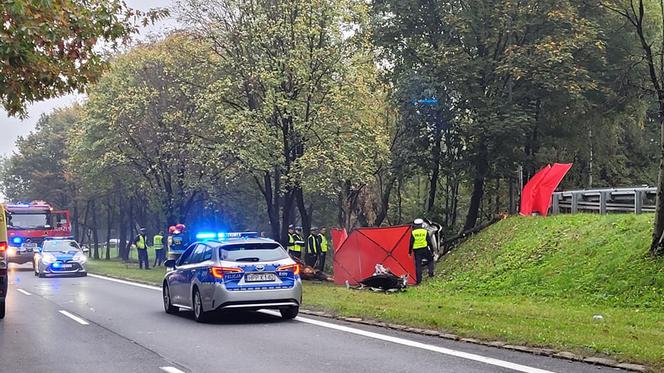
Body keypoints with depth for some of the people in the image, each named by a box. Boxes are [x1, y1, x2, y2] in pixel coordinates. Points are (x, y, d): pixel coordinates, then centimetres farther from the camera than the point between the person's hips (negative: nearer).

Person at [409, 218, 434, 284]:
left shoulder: (413, 233, 0)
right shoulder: (425, 232, 1)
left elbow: (411, 243, 0)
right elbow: (429, 242, 1)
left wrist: (409, 252, 6)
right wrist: (432, 251, 7)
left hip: (416, 251, 0)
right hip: (425, 249, 0)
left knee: (418, 265, 4)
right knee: (430, 260, 22)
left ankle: (418, 279, 3)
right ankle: (430, 273, 8)